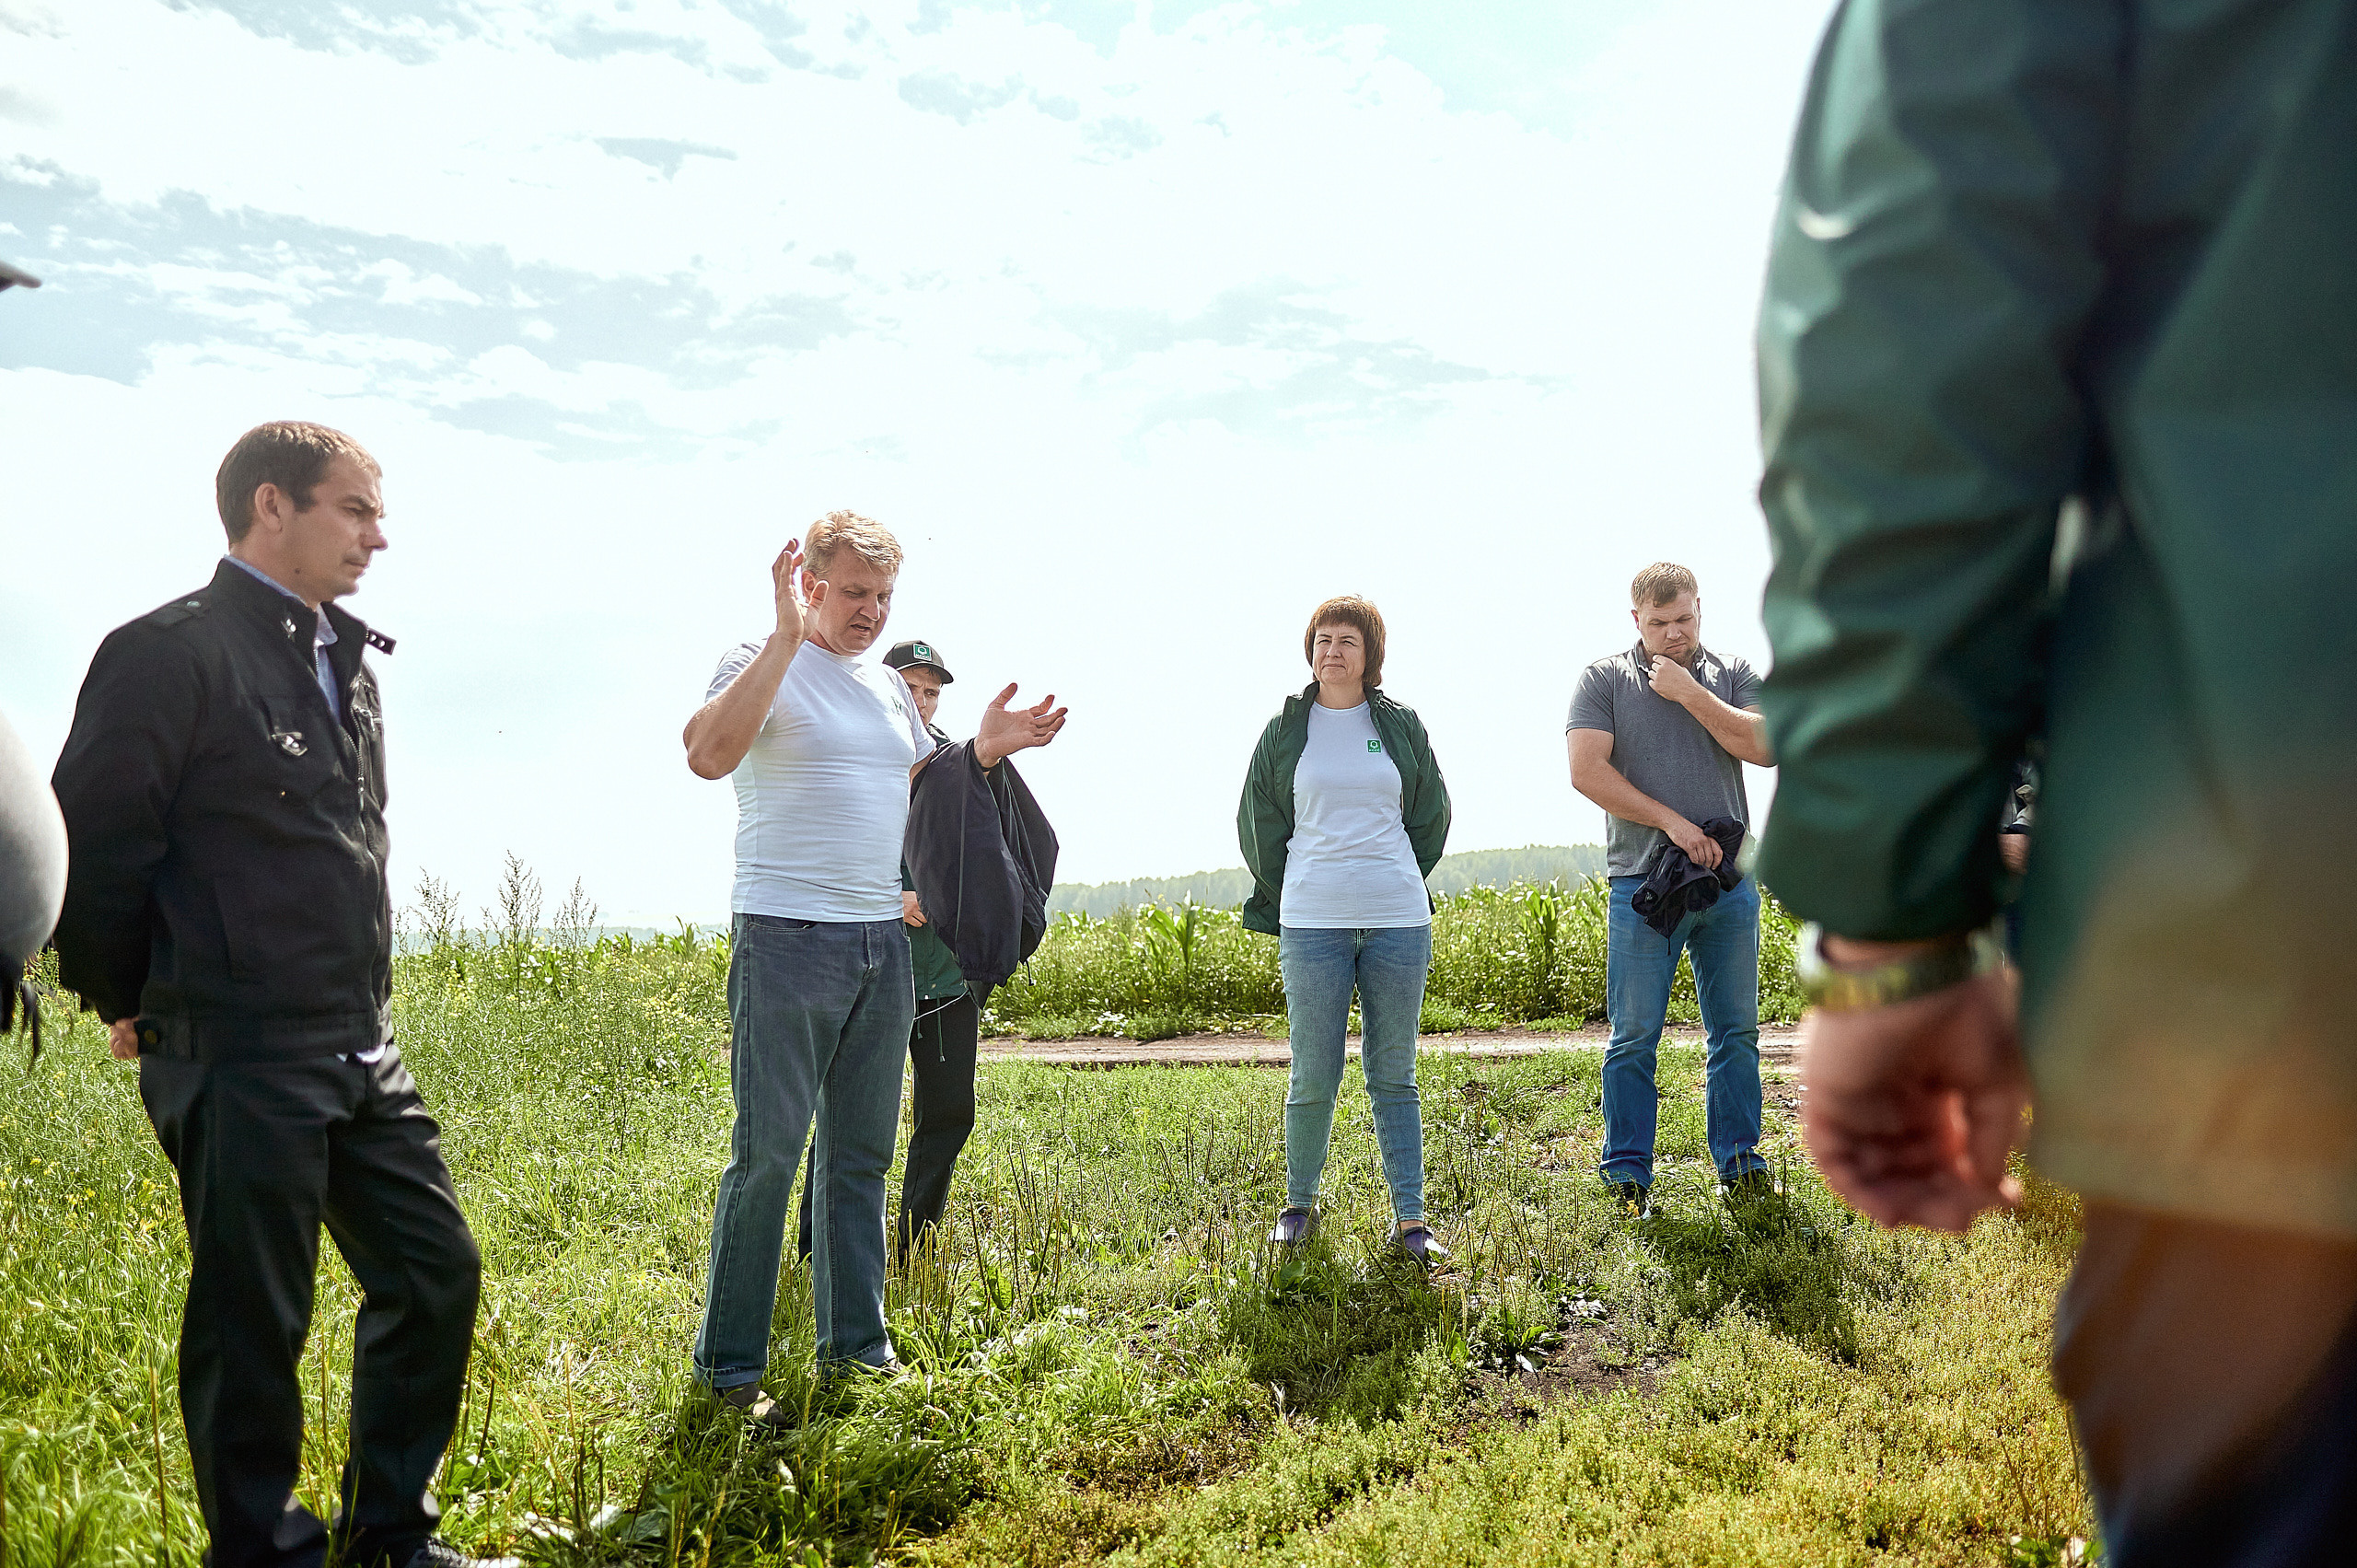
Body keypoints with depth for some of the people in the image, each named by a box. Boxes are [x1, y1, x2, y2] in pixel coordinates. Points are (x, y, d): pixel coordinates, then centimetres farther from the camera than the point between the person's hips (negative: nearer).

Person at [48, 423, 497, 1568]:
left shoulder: (347, 665, 14)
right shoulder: (172, 653, -11)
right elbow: (90, 847, -11)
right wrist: (130, 1003, 1)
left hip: (361, 1051, 8)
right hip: (241, 1064, -8)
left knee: (438, 1276, 13)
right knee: (254, 1323, 4)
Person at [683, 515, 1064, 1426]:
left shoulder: (890, 688, 17)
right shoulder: (764, 666, -5)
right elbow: (708, 755, -24)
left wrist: (986, 748, 9)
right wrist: (785, 637, -25)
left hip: (883, 941, 7)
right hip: (787, 938, -7)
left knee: (860, 1153, 12)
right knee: (767, 1154, -3)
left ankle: (855, 1345, 22)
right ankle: (730, 1367, 8)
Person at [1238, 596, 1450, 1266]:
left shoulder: (1401, 726, 8)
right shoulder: (1286, 730, 6)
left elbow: (1430, 816, 16)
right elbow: (1260, 826, 12)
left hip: (1399, 920, 1)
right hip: (1312, 925, -1)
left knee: (1394, 1077, 5)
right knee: (1313, 1078, 0)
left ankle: (1409, 1218, 11)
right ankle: (1299, 1204, 19)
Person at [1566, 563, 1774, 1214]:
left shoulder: (1732, 674, 12)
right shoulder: (1604, 679, 4)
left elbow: (1763, 746, -5)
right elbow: (1587, 771, -7)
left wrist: (1689, 692, -8)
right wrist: (1672, 822, -12)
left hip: (1730, 877, 3)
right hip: (1643, 879, -2)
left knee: (1736, 1031, 7)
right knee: (1634, 1037, 0)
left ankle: (1737, 1160, 18)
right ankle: (1627, 1171, 9)